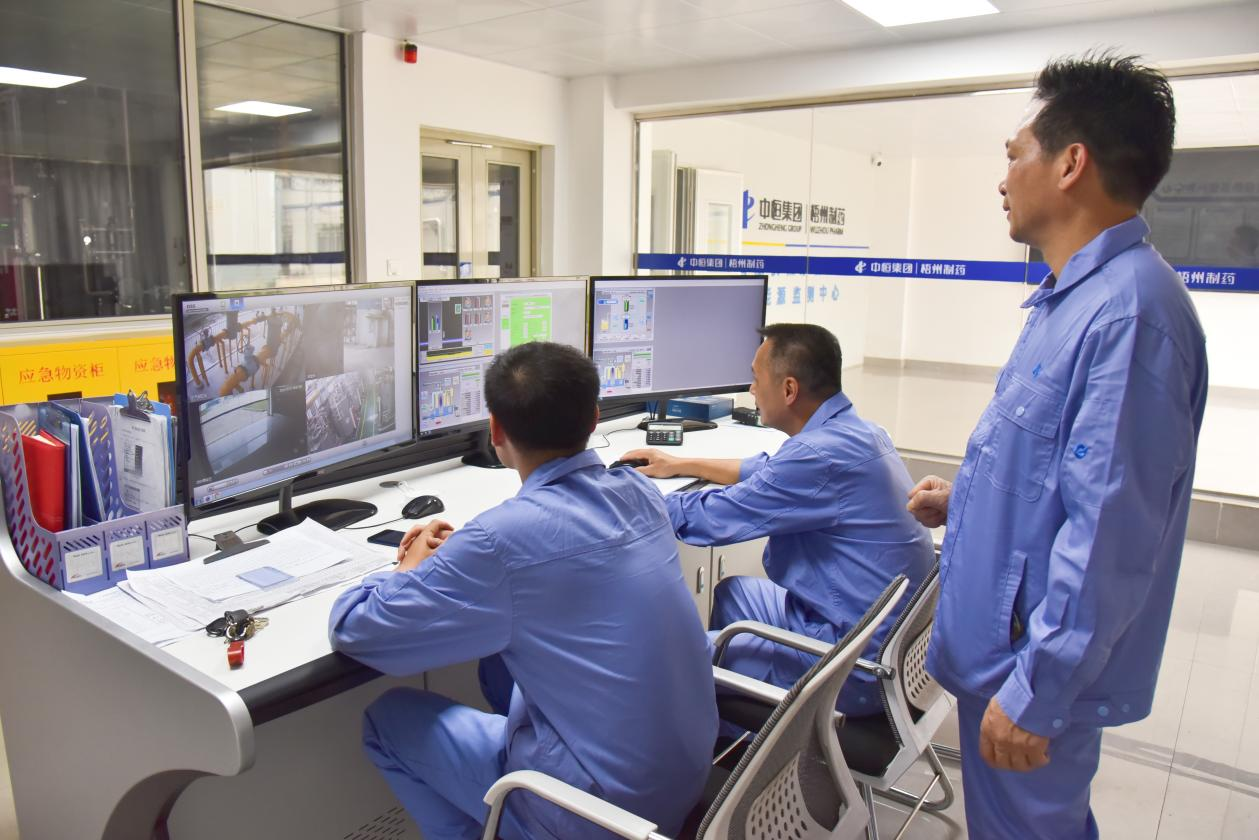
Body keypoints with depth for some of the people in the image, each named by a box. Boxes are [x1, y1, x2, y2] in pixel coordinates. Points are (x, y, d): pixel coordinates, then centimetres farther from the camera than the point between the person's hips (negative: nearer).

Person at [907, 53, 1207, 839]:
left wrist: (1033, 692, -24)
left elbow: (1109, 532, -29)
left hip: (1042, 664, -9)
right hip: (1006, 636, 9)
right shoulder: (1079, 296, 7)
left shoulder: (1128, 311, -26)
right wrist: (967, 496, 20)